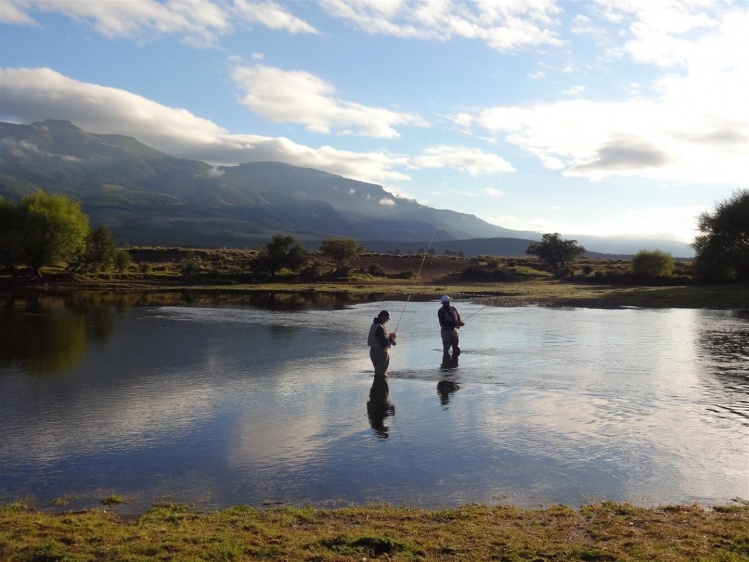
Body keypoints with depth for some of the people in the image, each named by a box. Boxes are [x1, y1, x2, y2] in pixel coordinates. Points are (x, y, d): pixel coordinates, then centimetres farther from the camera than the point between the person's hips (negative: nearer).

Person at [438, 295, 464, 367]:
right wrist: (455, 323, -30)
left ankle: (454, 363, 19)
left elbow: (458, 318, 11)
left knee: (457, 349, 6)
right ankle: (446, 364, 10)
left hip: (454, 330, 6)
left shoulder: (453, 309, 6)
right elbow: (444, 323, -22)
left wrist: (460, 322, -13)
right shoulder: (441, 311, -13)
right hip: (446, 331, -6)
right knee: (446, 350, -1)